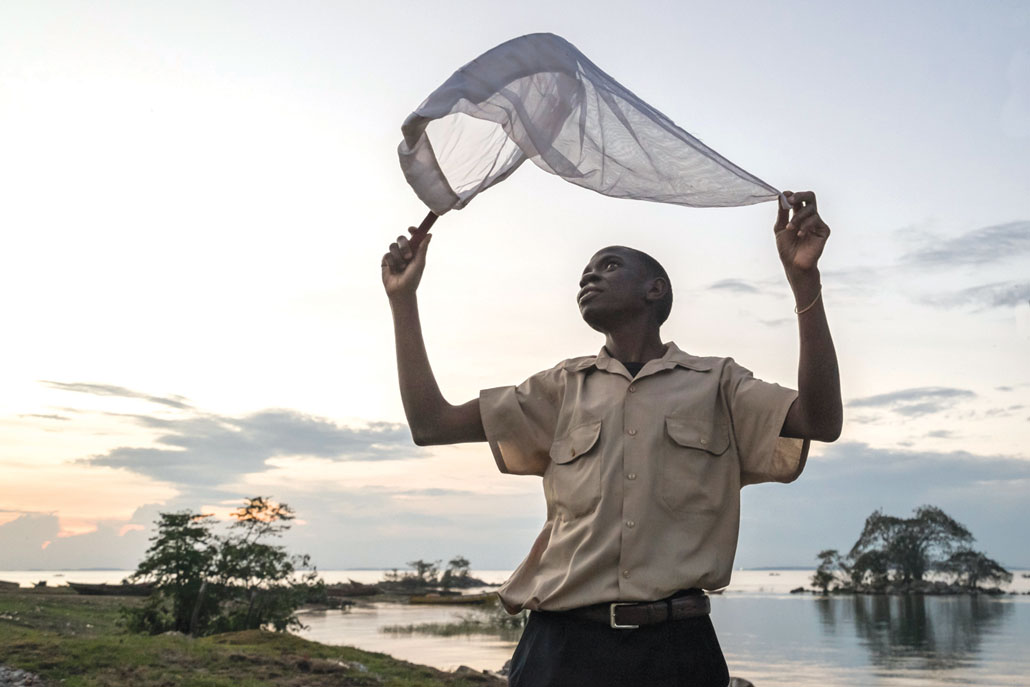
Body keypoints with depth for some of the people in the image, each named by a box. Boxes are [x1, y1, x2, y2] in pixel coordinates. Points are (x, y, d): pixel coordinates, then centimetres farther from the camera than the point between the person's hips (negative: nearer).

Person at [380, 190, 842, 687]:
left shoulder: (715, 385, 9)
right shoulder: (564, 388, 14)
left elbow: (820, 421, -7)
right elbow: (431, 424, 10)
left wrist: (803, 278, -15)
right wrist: (404, 298, 8)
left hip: (676, 646, -1)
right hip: (564, 645, 2)